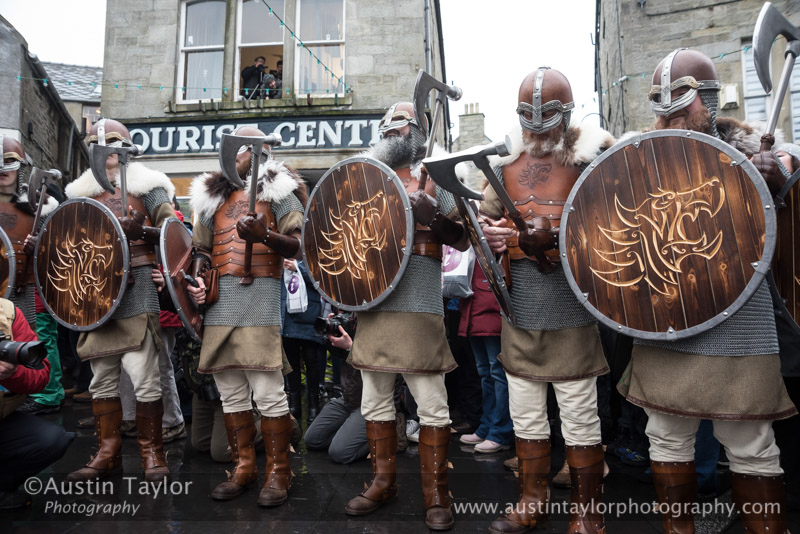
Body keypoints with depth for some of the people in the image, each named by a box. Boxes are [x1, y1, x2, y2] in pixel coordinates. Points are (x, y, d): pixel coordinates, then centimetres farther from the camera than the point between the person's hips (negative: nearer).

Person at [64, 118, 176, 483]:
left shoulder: (145, 186, 6)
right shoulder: (81, 193, 20)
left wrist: (140, 230, -20)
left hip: (136, 288, -5)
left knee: (143, 377, -8)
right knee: (102, 377, 8)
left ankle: (152, 453, 4)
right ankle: (107, 453, 18)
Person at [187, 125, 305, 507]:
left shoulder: (277, 191, 7)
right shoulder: (213, 195, 23)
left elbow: (293, 246, -2)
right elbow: (203, 248, 24)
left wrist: (264, 236, -21)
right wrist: (197, 278, 6)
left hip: (260, 293, -5)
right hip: (219, 299, 6)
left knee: (267, 390, -7)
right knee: (230, 390, 9)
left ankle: (278, 470, 6)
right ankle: (243, 467, 20)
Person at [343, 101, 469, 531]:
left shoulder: (434, 178, 7)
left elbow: (462, 240, -1)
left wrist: (430, 216, -17)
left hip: (418, 303, -4)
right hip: (372, 298, 5)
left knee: (431, 403, -2)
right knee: (375, 399, 11)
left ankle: (436, 495, 12)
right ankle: (383, 482, 27)